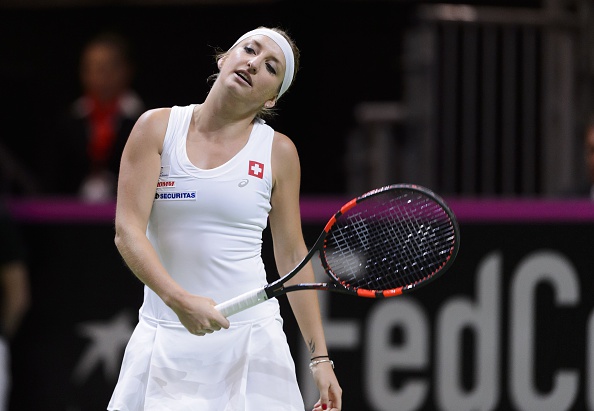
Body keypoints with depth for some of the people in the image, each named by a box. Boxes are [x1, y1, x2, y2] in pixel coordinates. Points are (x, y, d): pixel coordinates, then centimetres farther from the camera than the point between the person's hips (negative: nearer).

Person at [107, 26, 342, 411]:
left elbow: (293, 257, 9)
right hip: (166, 342, 0)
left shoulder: (279, 151, 4)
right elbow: (128, 231, -7)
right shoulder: (157, 127, 2)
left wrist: (320, 357, 4)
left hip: (249, 340, 0)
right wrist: (179, 299, -23)